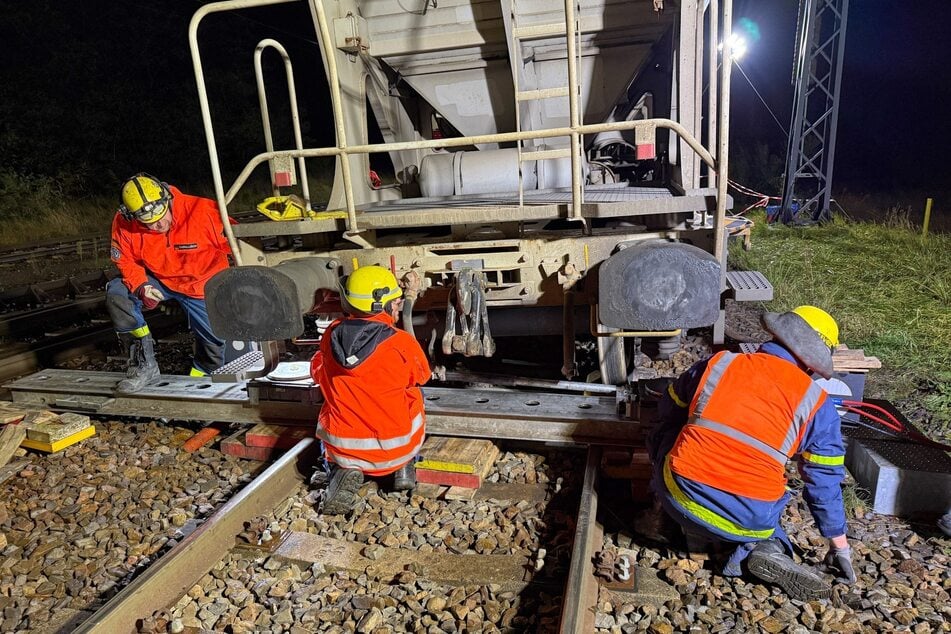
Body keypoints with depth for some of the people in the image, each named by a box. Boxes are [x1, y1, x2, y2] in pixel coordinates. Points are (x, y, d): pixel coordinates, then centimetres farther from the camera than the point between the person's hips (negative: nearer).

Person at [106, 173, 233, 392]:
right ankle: (144, 363, -10)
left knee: (215, 344, -1)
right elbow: (125, 261, -7)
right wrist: (141, 287, -27)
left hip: (202, 286, -1)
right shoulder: (124, 224, -19)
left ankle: (200, 377, 32)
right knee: (116, 294, -24)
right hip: (158, 280, 2)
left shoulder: (203, 211, -28)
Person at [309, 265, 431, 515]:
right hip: (395, 449, -1)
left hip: (341, 448, 2)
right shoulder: (402, 342, -17)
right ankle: (404, 469, 21)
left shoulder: (331, 335, -7)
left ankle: (340, 472, 7)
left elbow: (318, 374, 13)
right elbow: (422, 377, 5)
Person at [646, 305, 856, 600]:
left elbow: (668, 412, 18)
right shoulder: (817, 404, 2)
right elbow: (825, 482, 10)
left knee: (664, 434, 26)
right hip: (750, 522, 1)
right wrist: (840, 546, 24)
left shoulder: (716, 364, 3)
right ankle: (770, 546, 6)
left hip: (681, 501, 0)